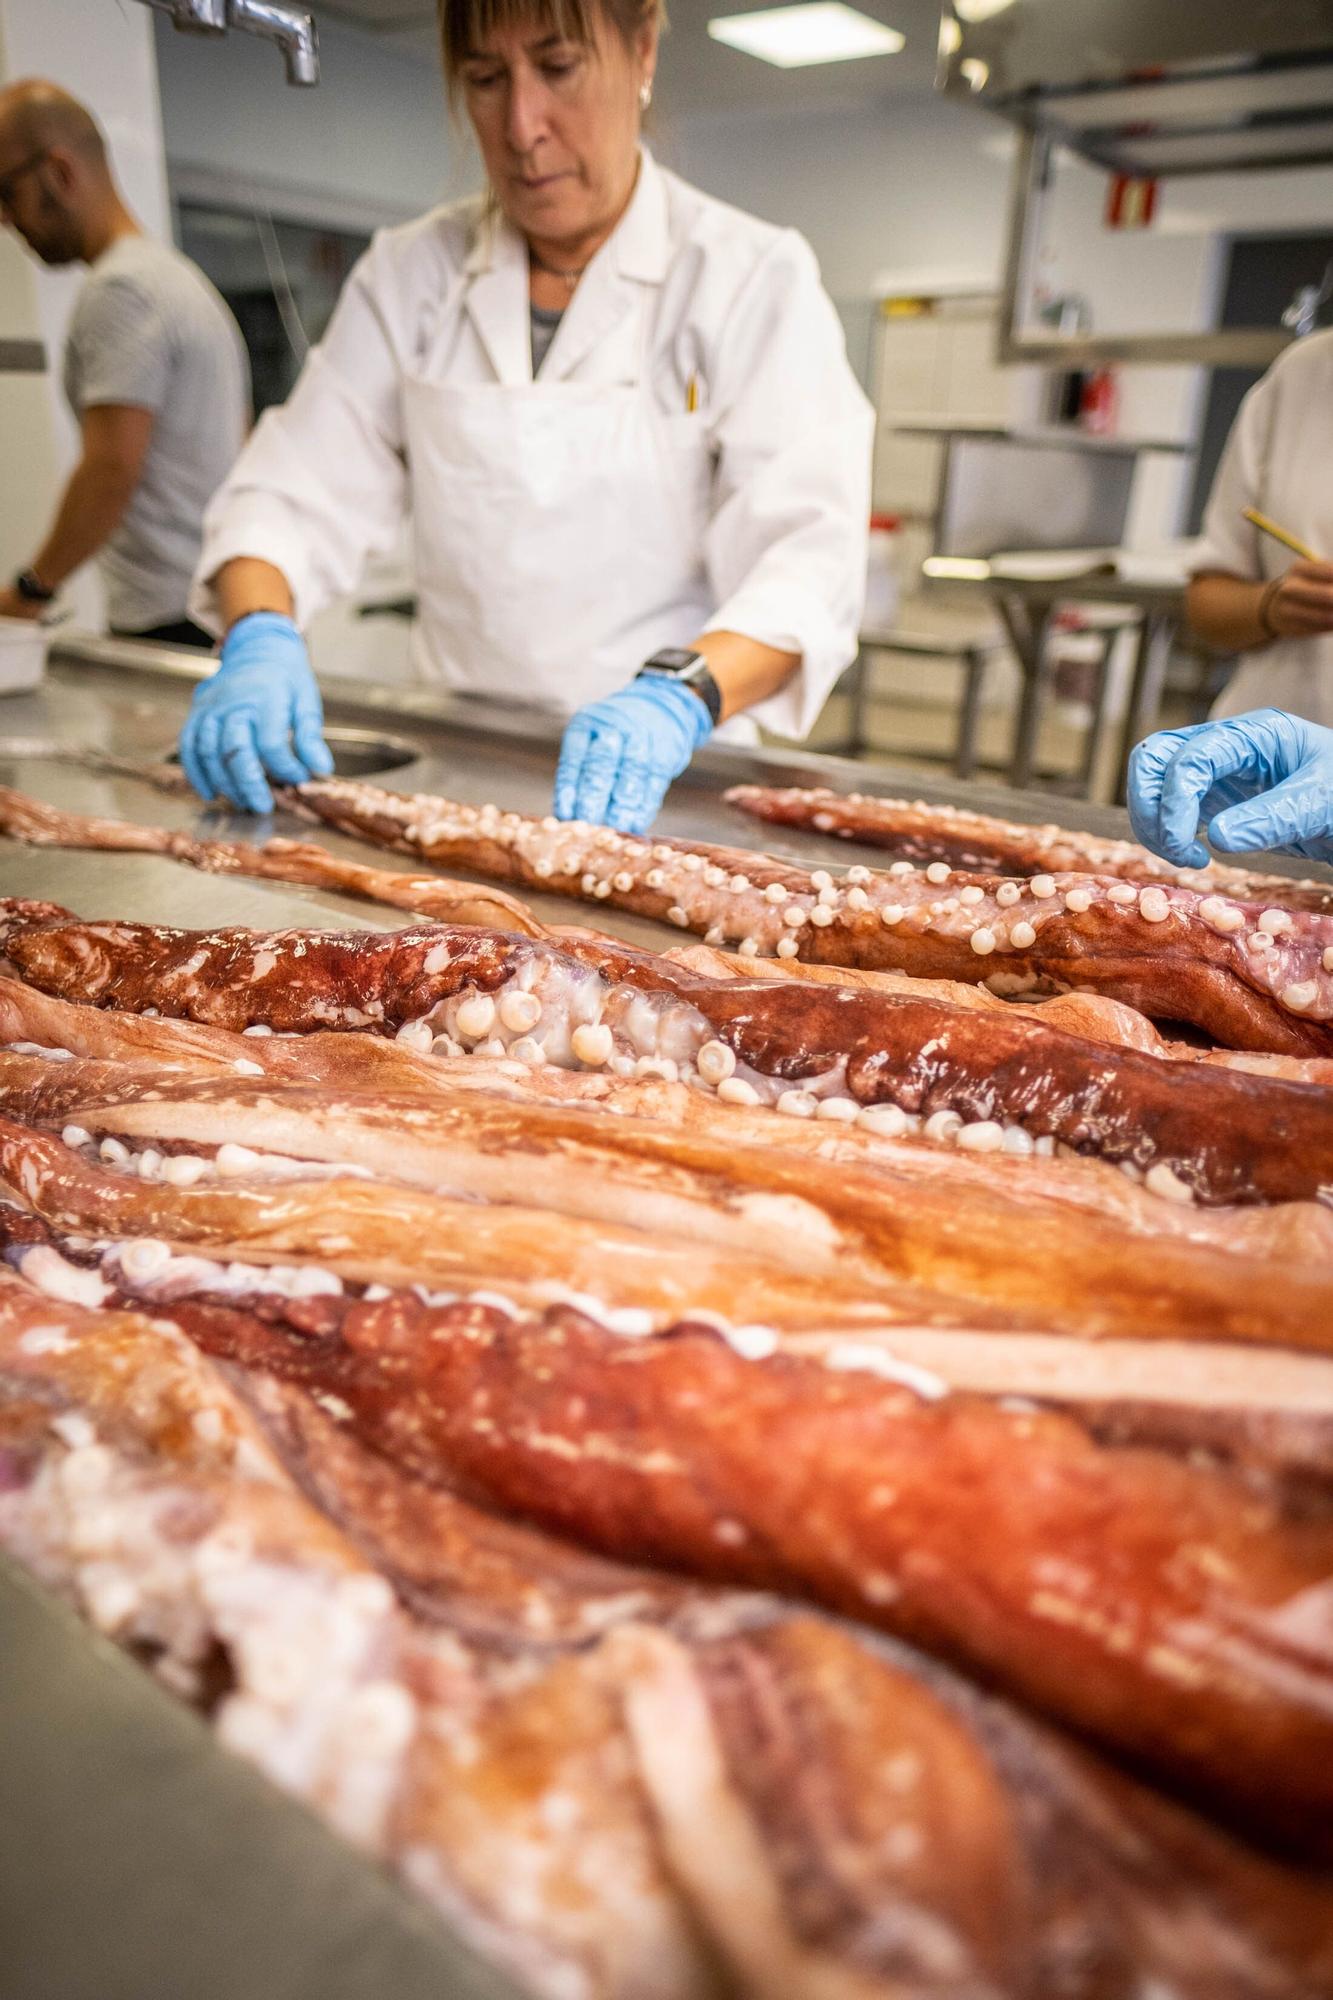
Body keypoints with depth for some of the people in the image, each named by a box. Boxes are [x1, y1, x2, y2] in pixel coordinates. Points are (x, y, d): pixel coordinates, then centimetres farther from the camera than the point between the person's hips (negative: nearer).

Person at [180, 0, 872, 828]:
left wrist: (681, 695, -33)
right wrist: (258, 635, -18)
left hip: (663, 788, -2)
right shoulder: (411, 273, 11)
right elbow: (298, 492, 4)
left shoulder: (755, 278, 0)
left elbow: (811, 552, -13)